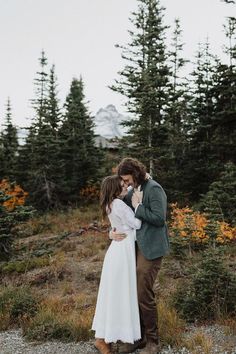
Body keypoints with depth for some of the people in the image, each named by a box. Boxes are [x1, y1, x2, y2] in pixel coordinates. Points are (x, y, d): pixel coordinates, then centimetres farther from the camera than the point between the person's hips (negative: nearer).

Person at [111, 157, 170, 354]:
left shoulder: (154, 189, -13)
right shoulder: (134, 191, 11)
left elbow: (159, 219, -22)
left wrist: (138, 206, -14)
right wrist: (112, 231, 3)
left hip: (150, 249, -8)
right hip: (136, 247, 8)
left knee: (144, 295, -3)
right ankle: (138, 337, 28)